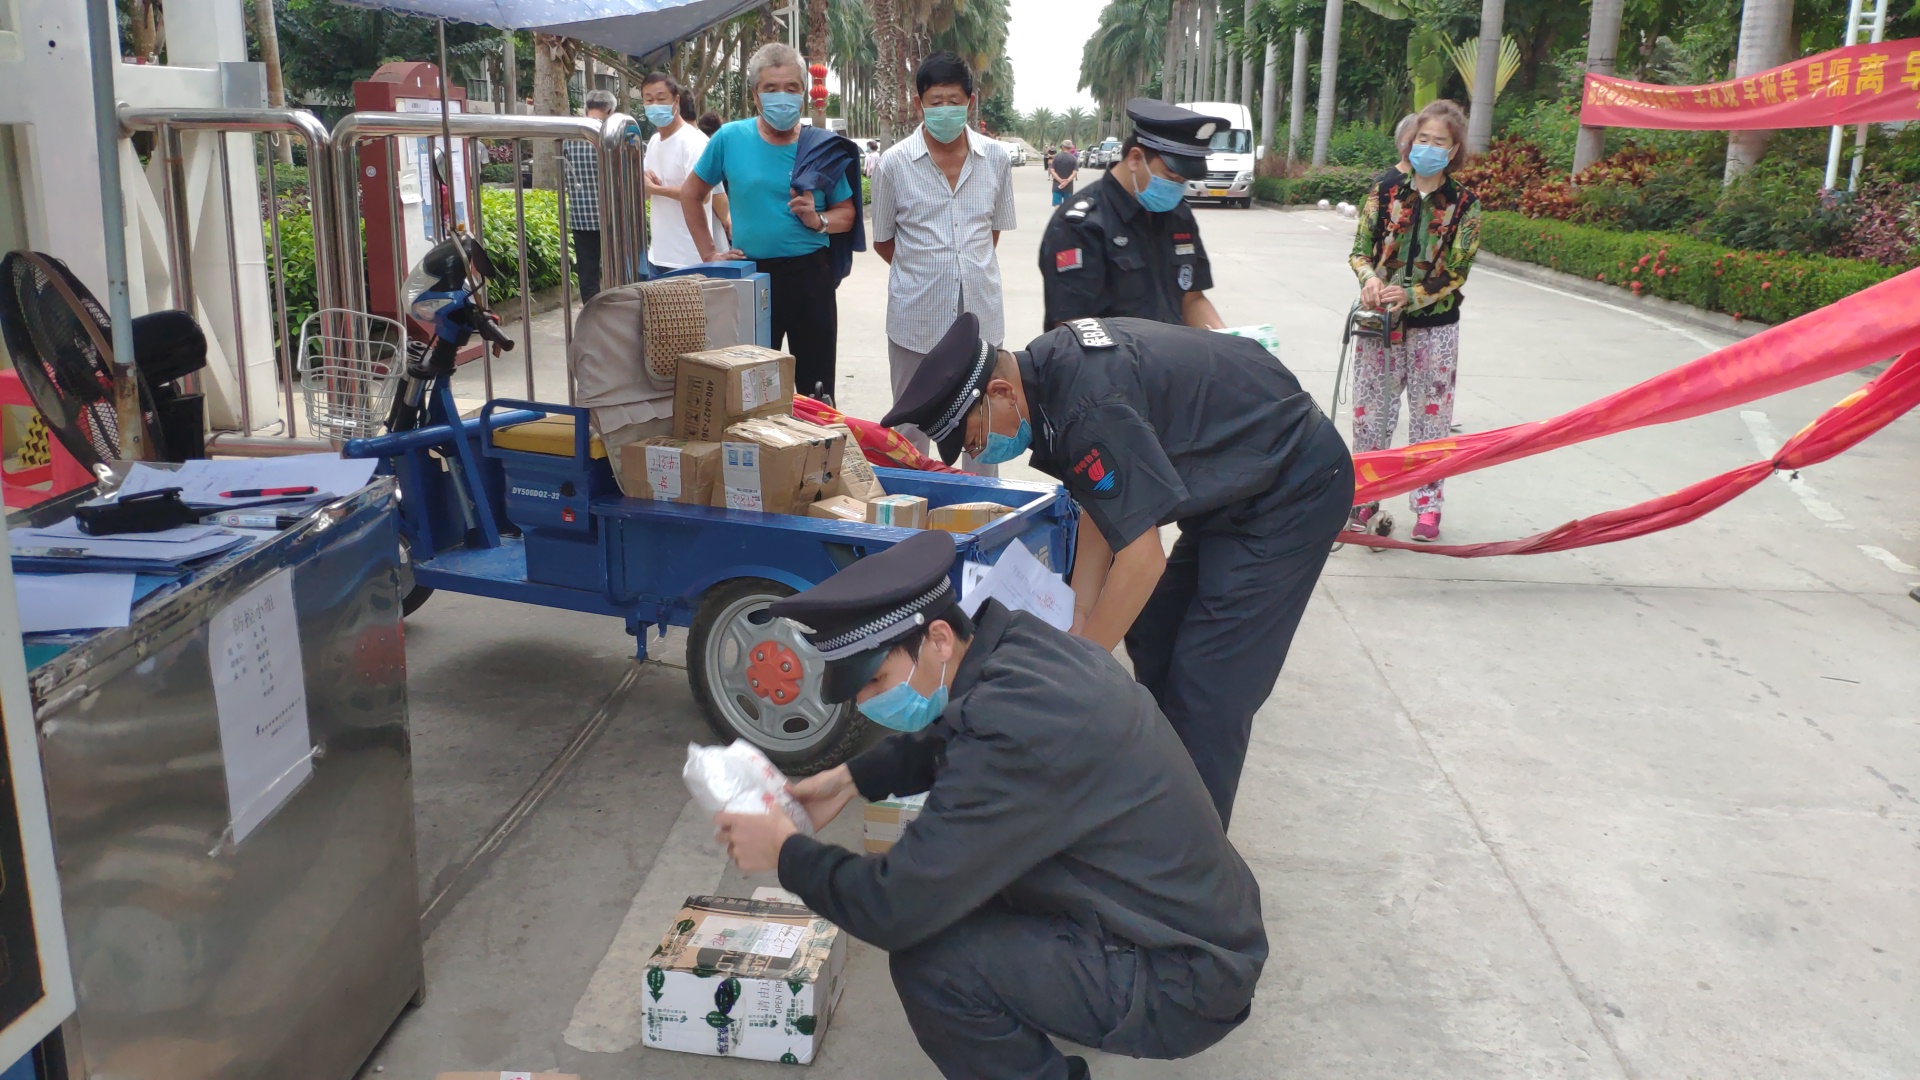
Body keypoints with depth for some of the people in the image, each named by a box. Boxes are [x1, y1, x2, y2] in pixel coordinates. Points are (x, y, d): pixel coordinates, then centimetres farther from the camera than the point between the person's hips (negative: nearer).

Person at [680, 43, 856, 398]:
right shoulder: (730, 139, 0)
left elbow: (846, 213, 6)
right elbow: (691, 194, 11)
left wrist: (818, 220, -14)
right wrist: (709, 253, 6)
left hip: (810, 276, 0)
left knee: (817, 390, 5)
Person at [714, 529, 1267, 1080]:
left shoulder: (1013, 733, -31)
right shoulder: (1023, 643, -5)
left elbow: (895, 909, -27)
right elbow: (943, 738, 19)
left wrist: (787, 853, -10)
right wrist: (851, 779, 9)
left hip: (1189, 982, -9)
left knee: (929, 961, -19)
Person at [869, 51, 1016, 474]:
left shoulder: (995, 159, 2)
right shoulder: (894, 163, -4)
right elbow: (882, 241, 6)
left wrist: (971, 268, 9)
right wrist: (924, 271, 6)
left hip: (980, 311, 2)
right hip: (916, 315, -2)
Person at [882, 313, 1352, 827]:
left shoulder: (1090, 409, -32)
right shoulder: (1046, 367, -2)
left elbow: (1142, 558, -28)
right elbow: (1101, 506, 6)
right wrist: (1077, 623, 2)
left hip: (1293, 488, -10)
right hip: (1235, 479, 10)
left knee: (1207, 681, -10)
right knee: (1152, 636, 14)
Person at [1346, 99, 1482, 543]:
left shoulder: (1464, 204, -3)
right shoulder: (1386, 188, 0)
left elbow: (1455, 273, -7)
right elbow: (1360, 247, 1)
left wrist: (1410, 295, -21)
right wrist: (1369, 278, -20)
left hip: (1434, 327, -1)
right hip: (1379, 320, 1)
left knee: (1430, 416, 6)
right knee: (1370, 412, 7)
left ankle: (1427, 505, 17)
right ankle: (1365, 496, 20)